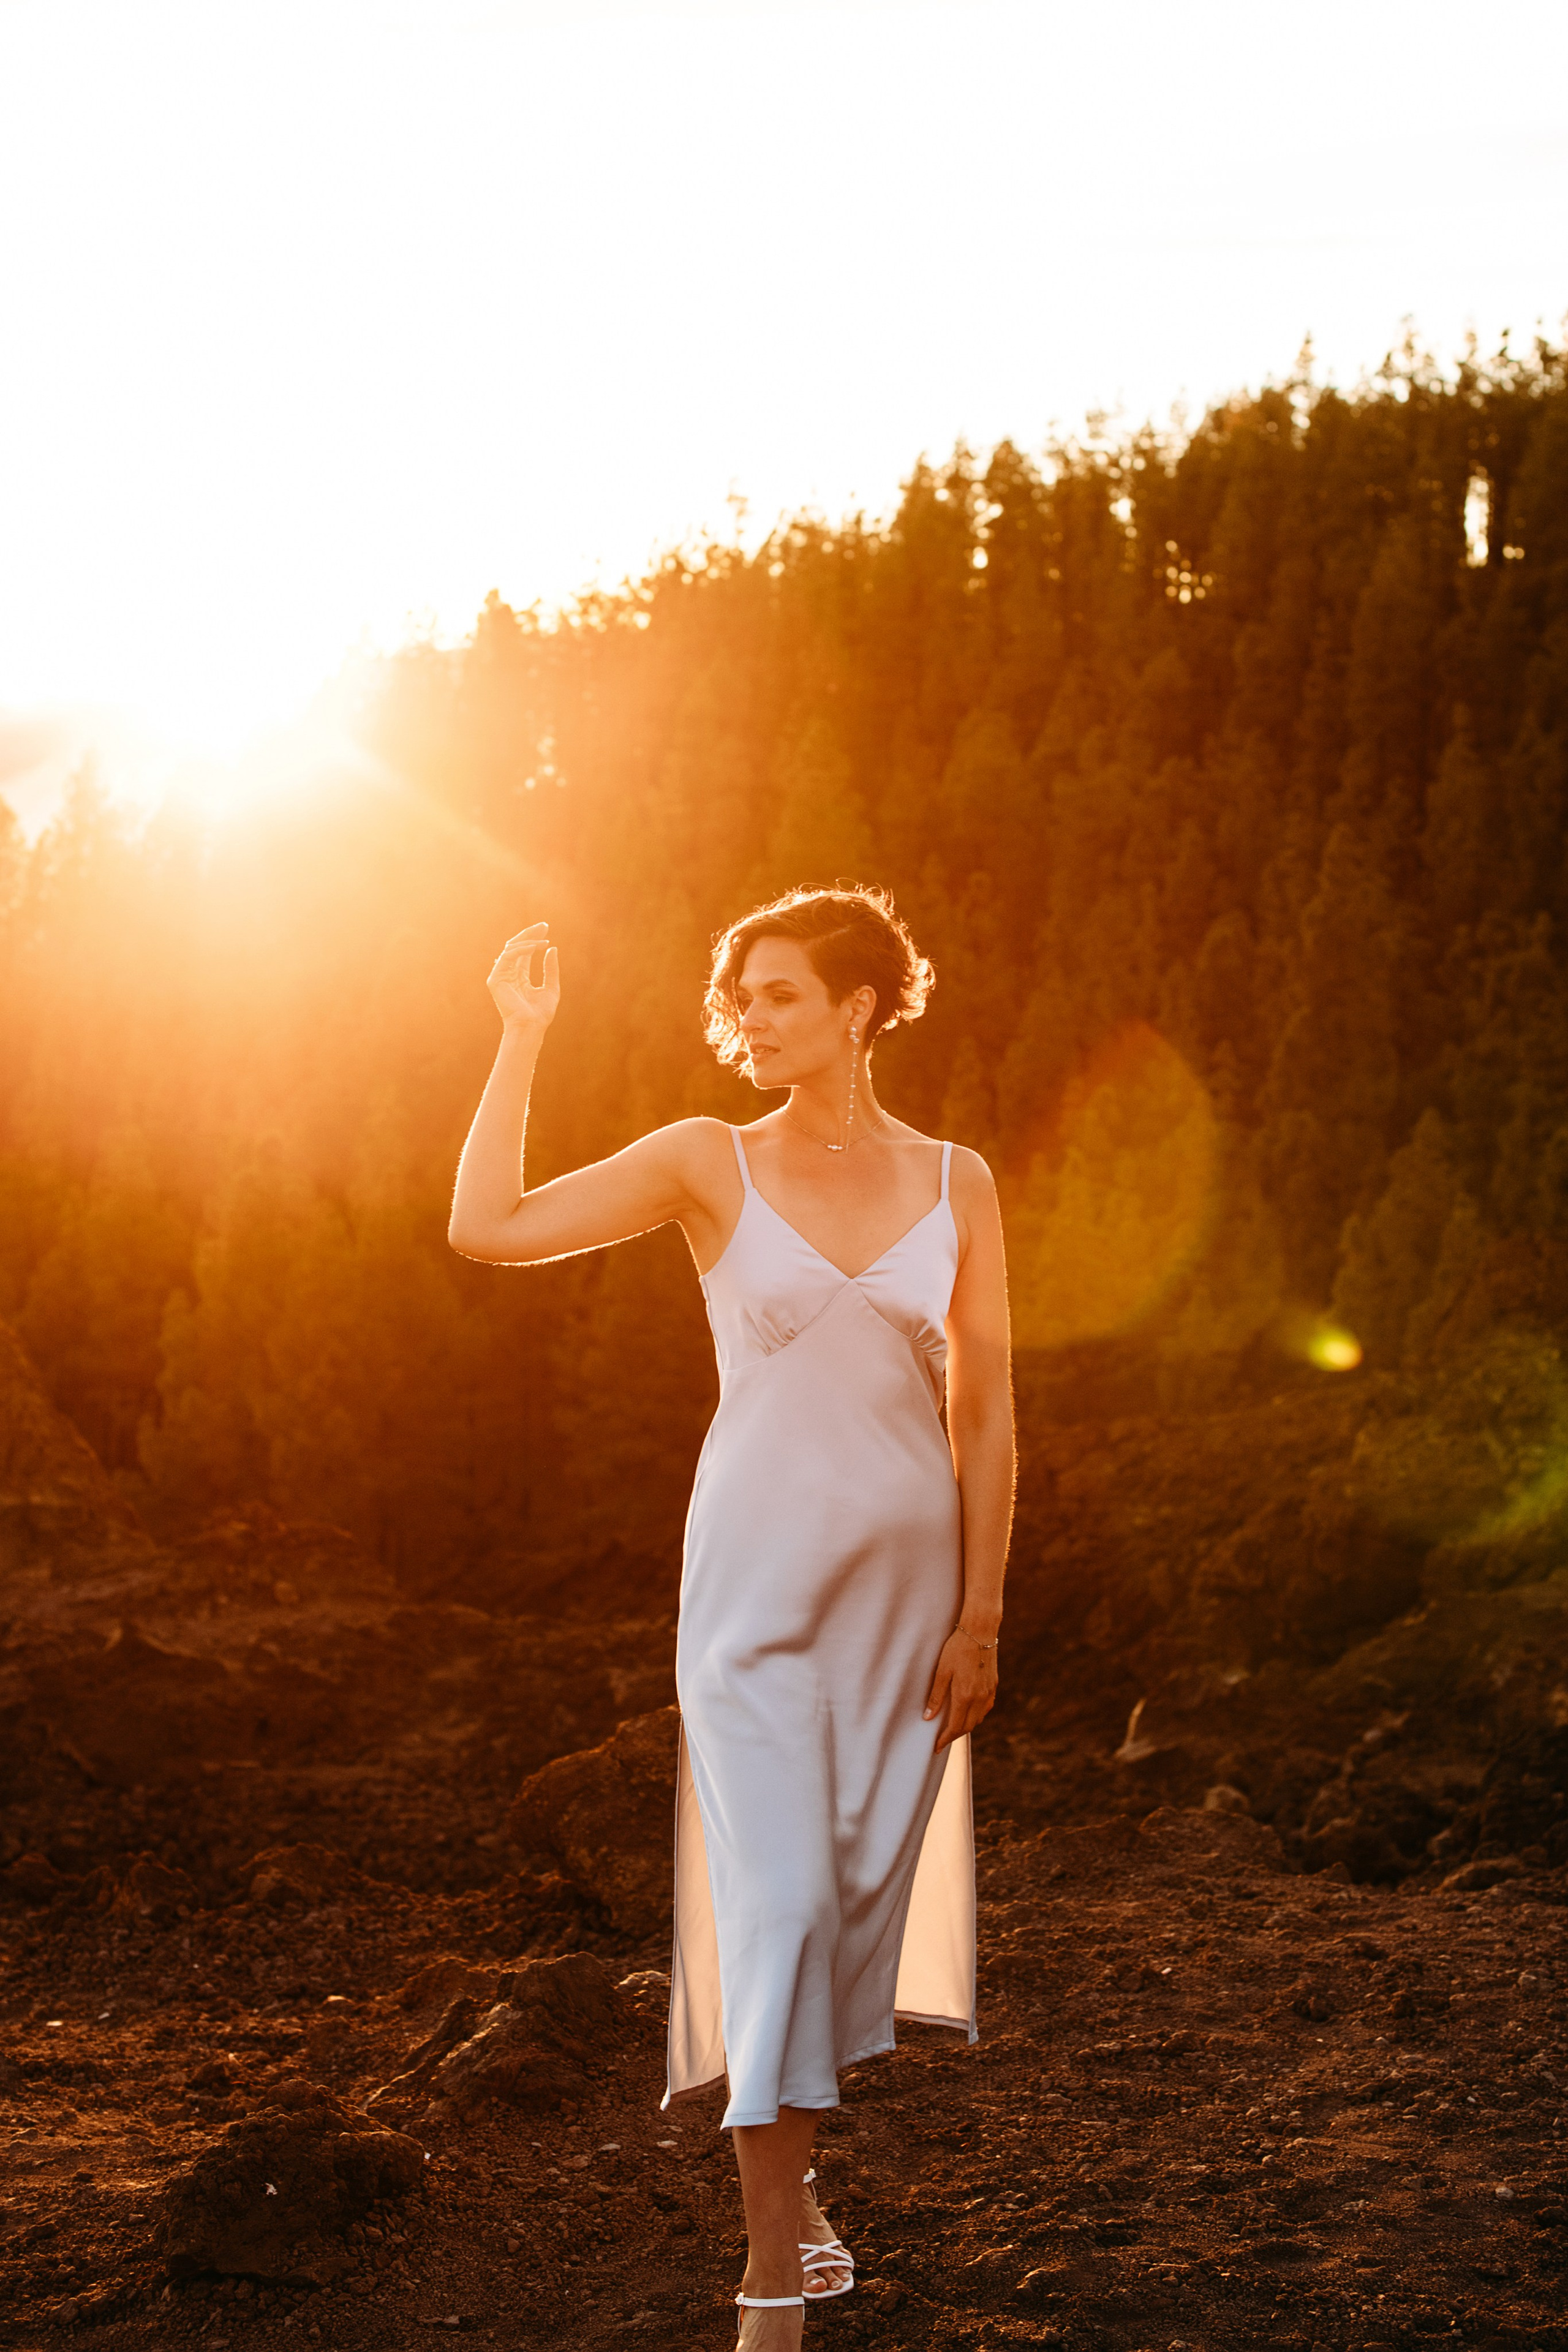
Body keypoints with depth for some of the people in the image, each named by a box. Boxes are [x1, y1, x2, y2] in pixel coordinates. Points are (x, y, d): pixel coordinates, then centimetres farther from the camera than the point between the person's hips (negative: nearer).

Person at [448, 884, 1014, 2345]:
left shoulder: (954, 1184, 4)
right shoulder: (710, 1166, -1)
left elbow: (982, 1413, 5)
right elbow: (488, 1228, -10)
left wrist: (979, 1617, 1)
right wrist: (523, 1034, -11)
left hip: (909, 1571, 3)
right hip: (758, 1571, -2)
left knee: (865, 1883, 9)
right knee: (777, 1890, -7)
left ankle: (786, 2175, 30)